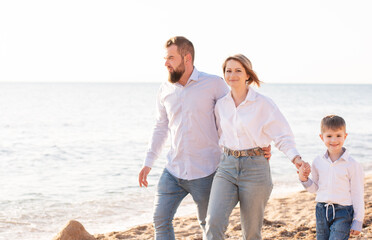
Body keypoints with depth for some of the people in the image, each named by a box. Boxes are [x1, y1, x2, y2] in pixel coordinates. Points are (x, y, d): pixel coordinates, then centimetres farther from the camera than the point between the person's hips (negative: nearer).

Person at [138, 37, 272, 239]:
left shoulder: (214, 84, -7)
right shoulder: (165, 90, 6)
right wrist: (148, 163, 11)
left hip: (204, 173, -4)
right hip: (173, 171, 4)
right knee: (160, 220, 0)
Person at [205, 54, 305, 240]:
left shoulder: (263, 104, -5)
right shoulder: (221, 105, 8)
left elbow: (283, 136, -4)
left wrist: (296, 158, -20)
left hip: (255, 168, -3)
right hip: (227, 167, 3)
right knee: (214, 222, -16)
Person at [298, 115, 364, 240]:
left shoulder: (352, 165, -8)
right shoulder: (318, 162, 4)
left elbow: (358, 194, -4)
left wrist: (358, 221, -3)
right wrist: (304, 179, -4)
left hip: (343, 212, -5)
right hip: (322, 211, 5)